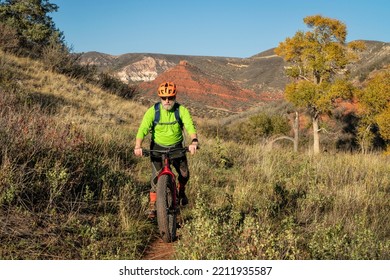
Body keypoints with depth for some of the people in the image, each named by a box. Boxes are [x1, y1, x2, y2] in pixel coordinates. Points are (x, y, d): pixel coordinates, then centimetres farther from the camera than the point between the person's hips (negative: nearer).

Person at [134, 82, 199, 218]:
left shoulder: (181, 110, -14)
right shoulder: (152, 111, -16)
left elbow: (190, 126, -27)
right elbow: (142, 129, -25)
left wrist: (194, 142, -47)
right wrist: (138, 147, -42)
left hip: (176, 146, 1)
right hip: (158, 147, -1)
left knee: (184, 174, -4)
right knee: (156, 175, -14)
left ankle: (181, 191, 30)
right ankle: (153, 204, 2)